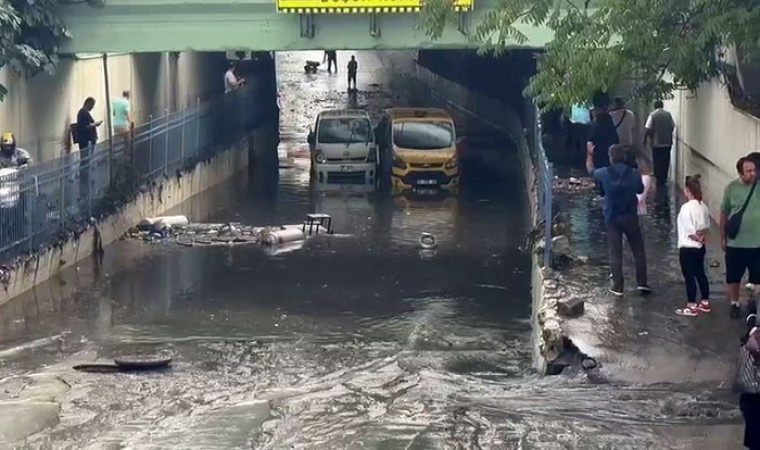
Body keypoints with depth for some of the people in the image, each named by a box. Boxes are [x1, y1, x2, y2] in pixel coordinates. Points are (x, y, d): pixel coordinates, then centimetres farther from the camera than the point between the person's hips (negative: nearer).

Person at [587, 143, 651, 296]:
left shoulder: (604, 173, -9)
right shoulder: (634, 173, -8)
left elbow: (590, 170, 13)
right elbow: (640, 190, 11)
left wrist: (589, 154, 29)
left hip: (612, 219, 0)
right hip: (630, 218, 0)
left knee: (615, 253, 5)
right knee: (638, 250, 12)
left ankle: (618, 287, 7)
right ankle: (642, 283, 10)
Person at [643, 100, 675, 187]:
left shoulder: (653, 115, -10)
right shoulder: (668, 114, 0)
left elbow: (648, 129, -11)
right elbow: (672, 127, 3)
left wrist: (645, 139, 1)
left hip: (656, 143, -3)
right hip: (667, 142, 3)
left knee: (657, 162, 4)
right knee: (665, 161, 13)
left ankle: (659, 180, 6)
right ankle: (664, 179, 20)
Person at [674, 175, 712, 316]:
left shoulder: (687, 208, -20)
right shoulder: (703, 207, 4)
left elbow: (689, 231, -20)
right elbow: (706, 226, 8)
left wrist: (697, 238, -5)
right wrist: (702, 237, -2)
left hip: (688, 248, -8)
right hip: (700, 247, 8)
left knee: (689, 277, 1)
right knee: (700, 274, 17)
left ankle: (691, 307, 7)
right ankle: (705, 303, 25)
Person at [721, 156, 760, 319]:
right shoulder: (731, 188, -7)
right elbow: (724, 214, 3)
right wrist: (723, 238, 6)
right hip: (735, 243, 0)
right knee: (733, 277, 13)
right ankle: (735, 304, 32)